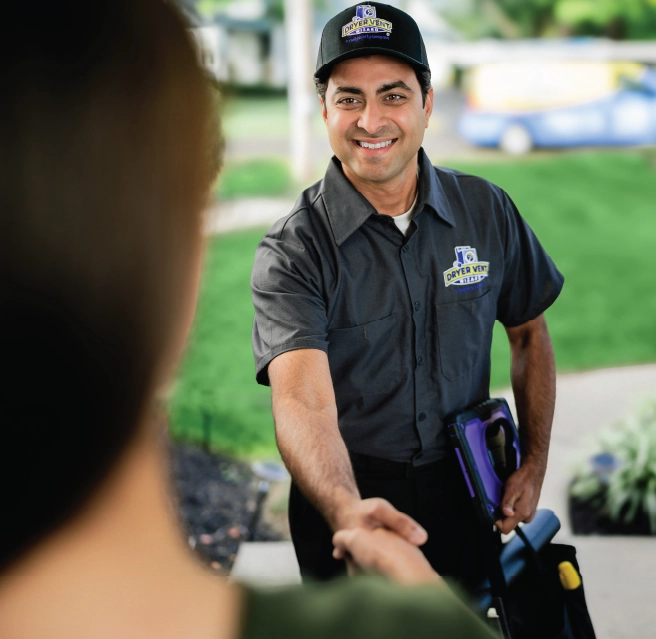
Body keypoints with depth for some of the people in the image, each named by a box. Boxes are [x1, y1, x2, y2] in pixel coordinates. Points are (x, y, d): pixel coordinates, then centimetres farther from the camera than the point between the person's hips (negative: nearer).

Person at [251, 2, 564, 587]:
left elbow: (530, 334, 9)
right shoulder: (292, 251, -18)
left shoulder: (488, 211, -6)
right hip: (346, 500, -3)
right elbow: (303, 401, -32)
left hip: (464, 494, 3)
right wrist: (347, 510, -51)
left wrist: (534, 465, 0)